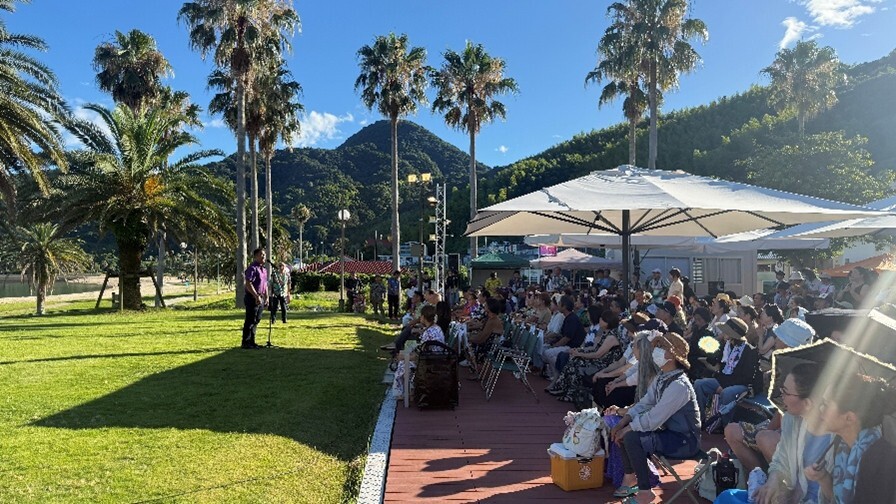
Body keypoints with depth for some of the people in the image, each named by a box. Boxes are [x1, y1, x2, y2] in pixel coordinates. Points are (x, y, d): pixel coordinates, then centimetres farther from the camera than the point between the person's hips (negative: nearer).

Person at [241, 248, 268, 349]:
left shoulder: (264, 269, 17)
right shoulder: (252, 268, -13)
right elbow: (248, 284, -21)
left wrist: (266, 297, 17)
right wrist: (256, 296, -22)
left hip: (261, 298, 9)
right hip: (252, 298, -9)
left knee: (256, 321, 12)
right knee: (250, 321, -5)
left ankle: (251, 342, 20)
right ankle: (245, 342, 2)